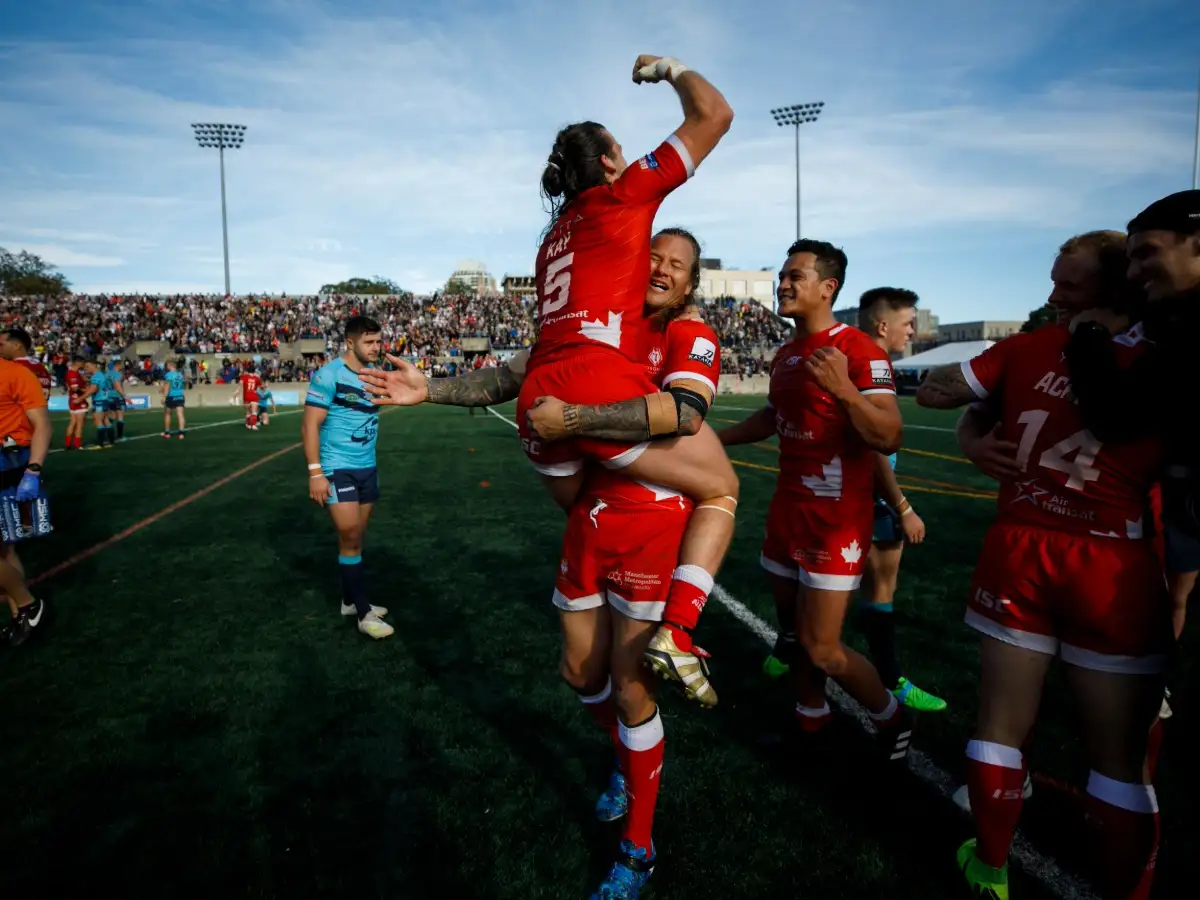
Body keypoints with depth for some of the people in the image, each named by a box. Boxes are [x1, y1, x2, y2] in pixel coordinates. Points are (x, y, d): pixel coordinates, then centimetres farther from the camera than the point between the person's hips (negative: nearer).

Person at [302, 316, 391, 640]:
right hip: (337, 468, -6)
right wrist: (315, 472, -18)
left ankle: (351, 601, 25)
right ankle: (364, 614, 3)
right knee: (349, 538, -5)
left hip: (367, 468, 6)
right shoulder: (329, 375, -11)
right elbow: (310, 425, -13)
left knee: (356, 538, 11)